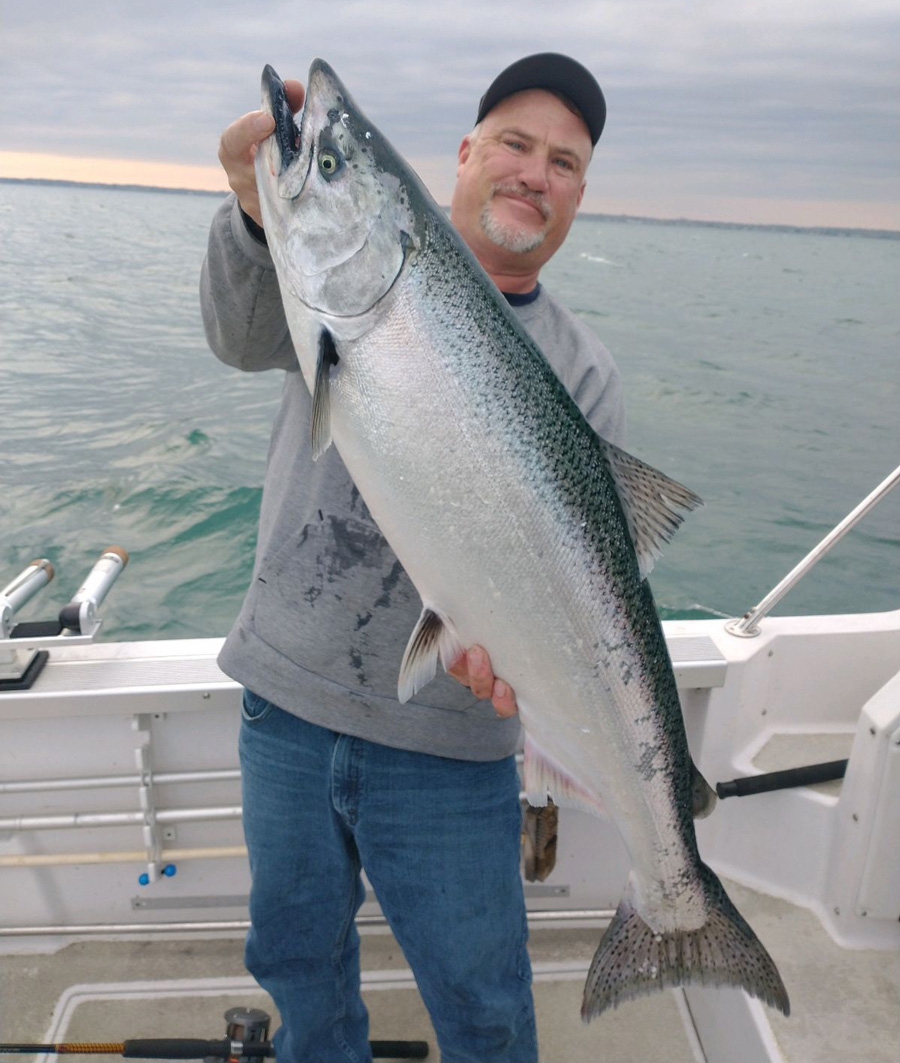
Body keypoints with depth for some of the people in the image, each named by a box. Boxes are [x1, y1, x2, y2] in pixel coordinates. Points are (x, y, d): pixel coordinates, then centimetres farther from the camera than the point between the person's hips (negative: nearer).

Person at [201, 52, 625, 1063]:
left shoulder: (582, 369, 1)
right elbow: (246, 337, -18)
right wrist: (260, 212, -37)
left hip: (447, 747, -1)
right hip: (286, 697, 2)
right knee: (294, 953, 25)